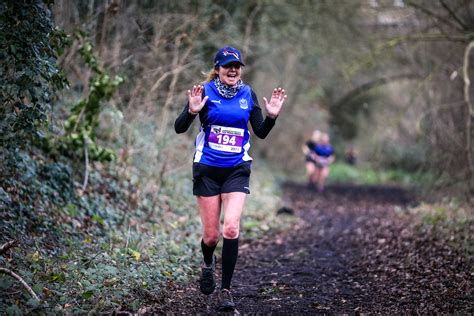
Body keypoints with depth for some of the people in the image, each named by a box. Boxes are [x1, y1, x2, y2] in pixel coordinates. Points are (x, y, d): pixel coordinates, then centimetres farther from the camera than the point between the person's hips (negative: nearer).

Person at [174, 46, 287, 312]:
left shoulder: (248, 94, 3)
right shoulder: (206, 91, -6)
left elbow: (261, 133, 9)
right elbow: (179, 128, -9)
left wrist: (272, 115, -9)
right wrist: (192, 111, -27)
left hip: (237, 170, 1)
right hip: (207, 170, -1)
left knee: (231, 228, -16)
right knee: (211, 235, 5)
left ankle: (226, 290, -6)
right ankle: (208, 263, 41)